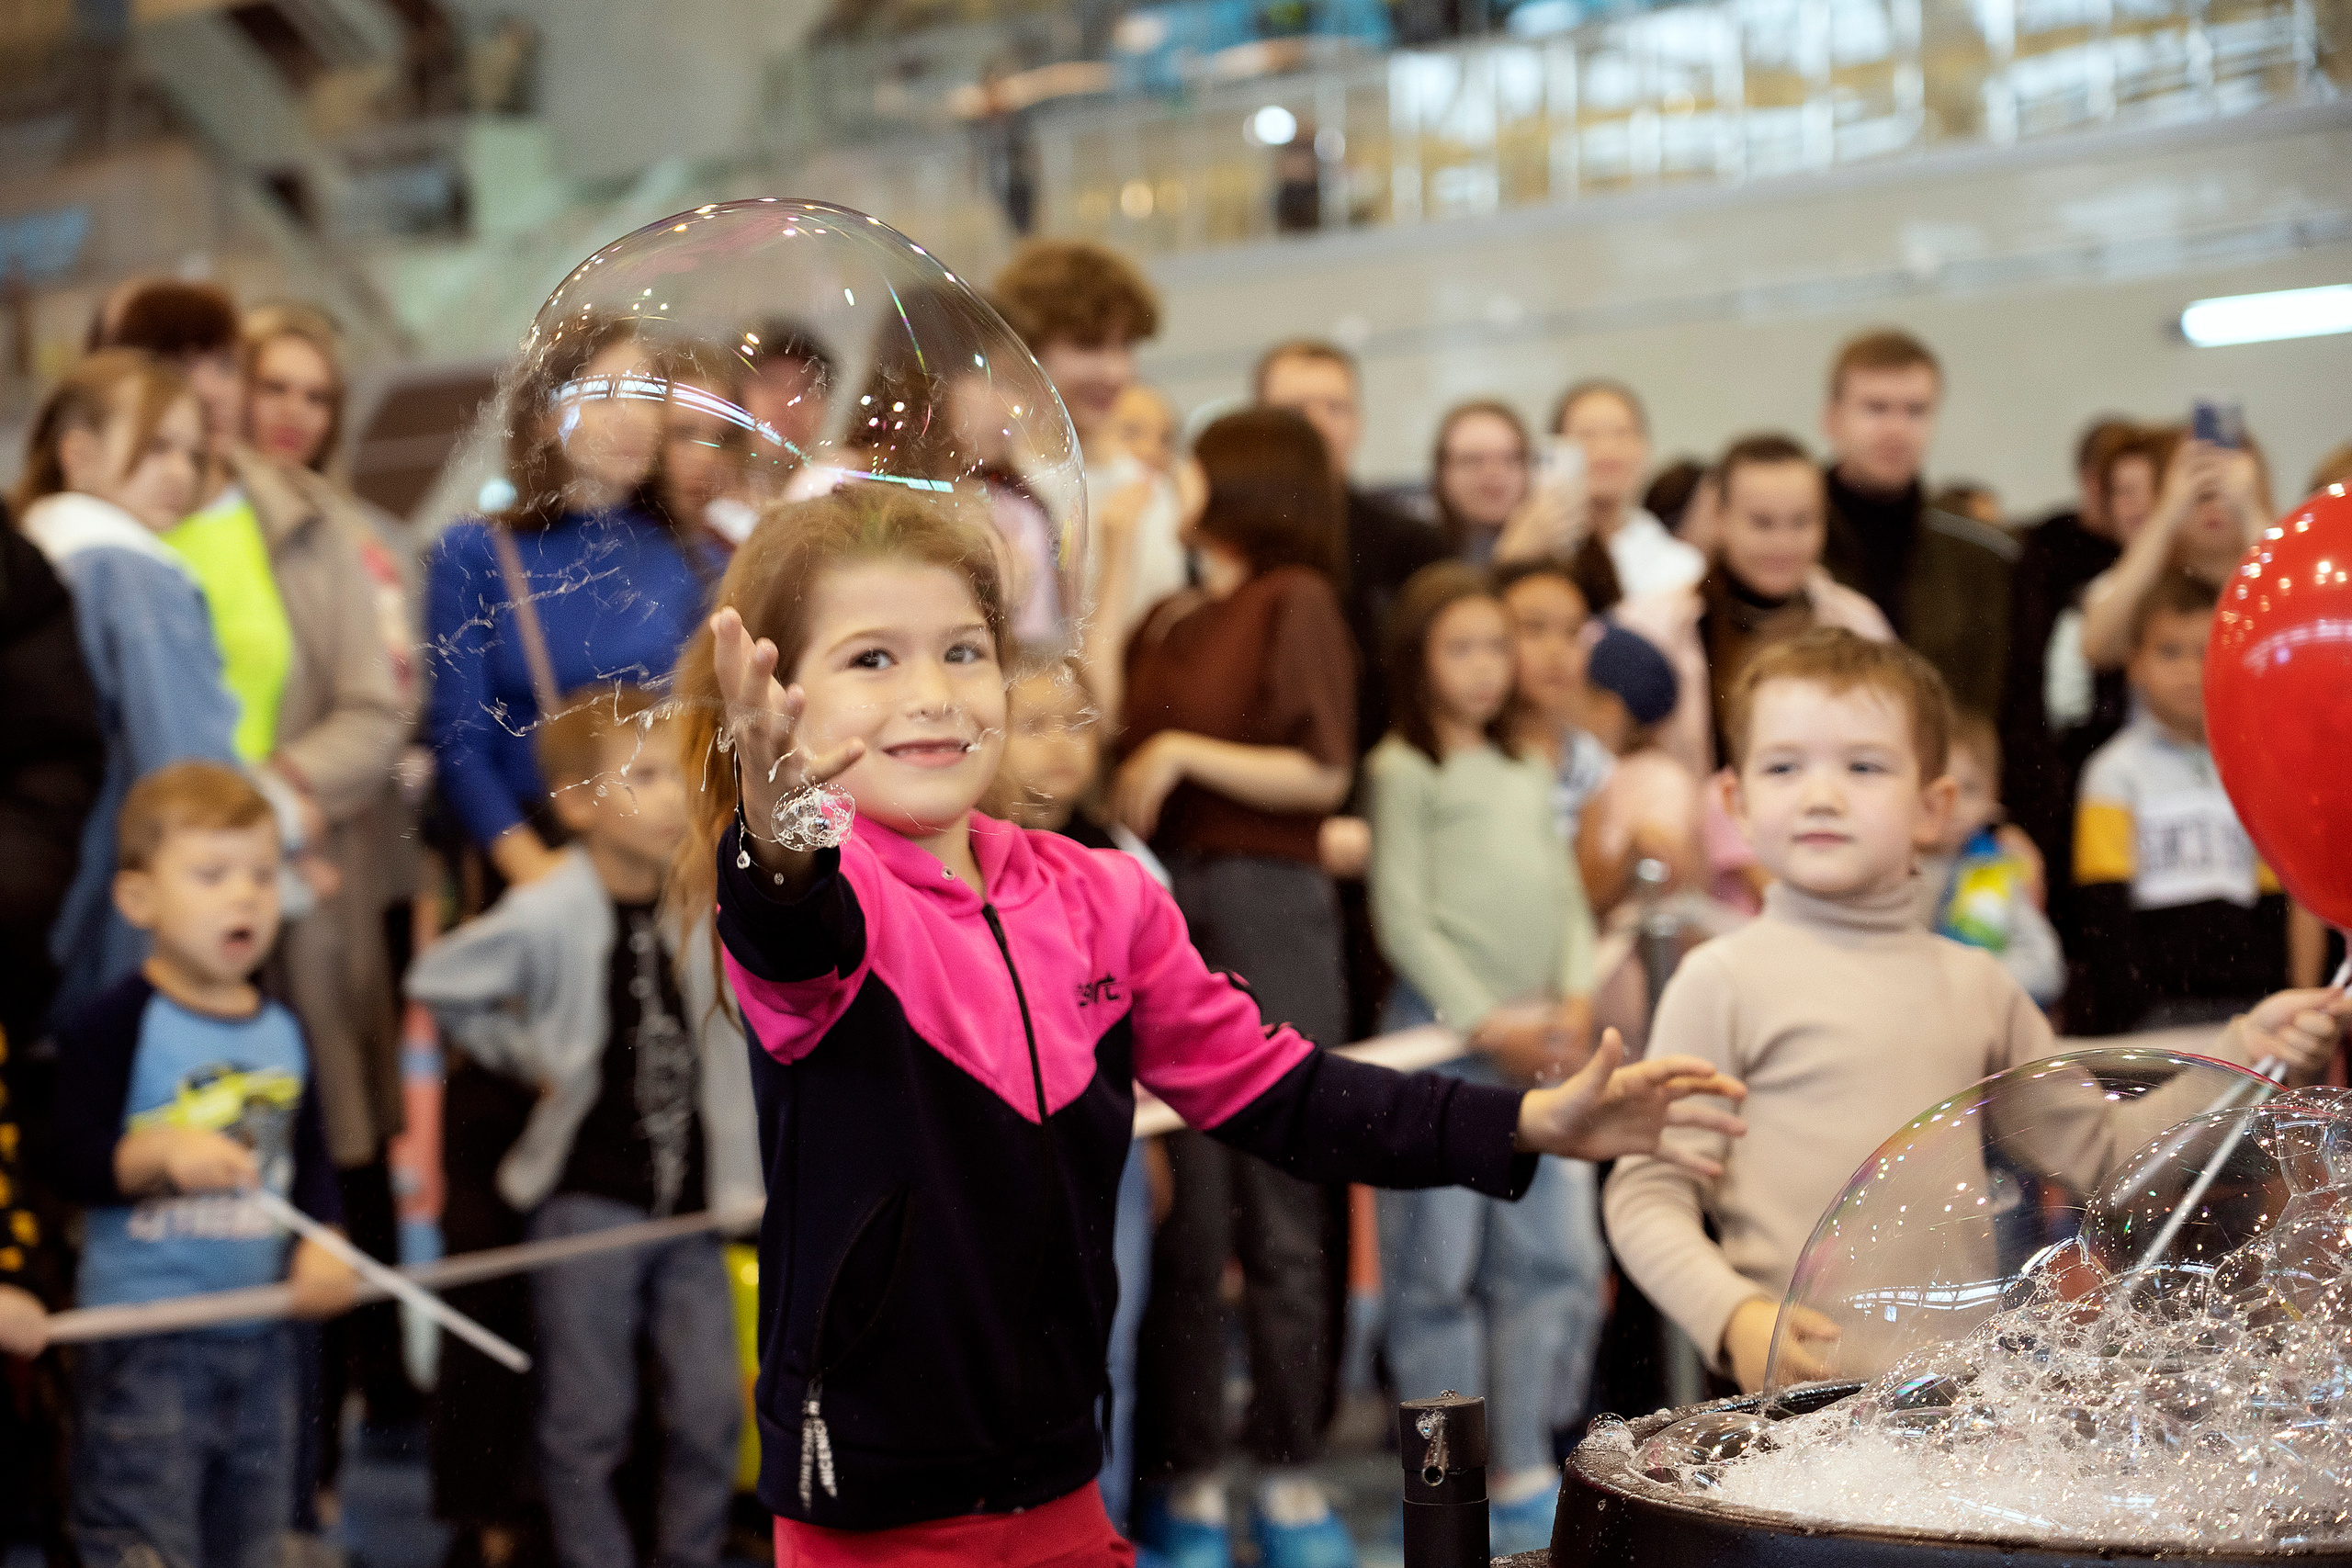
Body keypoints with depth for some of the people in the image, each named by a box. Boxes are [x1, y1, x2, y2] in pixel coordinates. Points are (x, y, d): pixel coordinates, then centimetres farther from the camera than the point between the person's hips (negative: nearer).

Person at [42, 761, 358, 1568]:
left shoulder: (282, 1031, 9)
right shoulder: (116, 1024, -11)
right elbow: (67, 1158, -17)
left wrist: (325, 1244, -3)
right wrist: (159, 1155, -33)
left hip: (260, 1340, 7)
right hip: (144, 1346, -7)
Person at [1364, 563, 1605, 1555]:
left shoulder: (1529, 774, 19)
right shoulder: (1405, 769, 0)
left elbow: (1566, 896, 15)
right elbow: (1402, 915, -6)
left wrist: (1575, 1000, -1)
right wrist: (1485, 1022, -11)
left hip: (1541, 1043, 6)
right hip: (1444, 1034, -6)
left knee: (1556, 1259, 5)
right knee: (1440, 1267, -1)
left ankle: (1525, 1477, 14)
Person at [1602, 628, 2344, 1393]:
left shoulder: (1977, 985, 14)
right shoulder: (1726, 979, -1)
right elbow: (1647, 1191, -4)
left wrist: (2242, 1055, 11)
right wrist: (1736, 1318, -19)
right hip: (1809, 1380, -4)